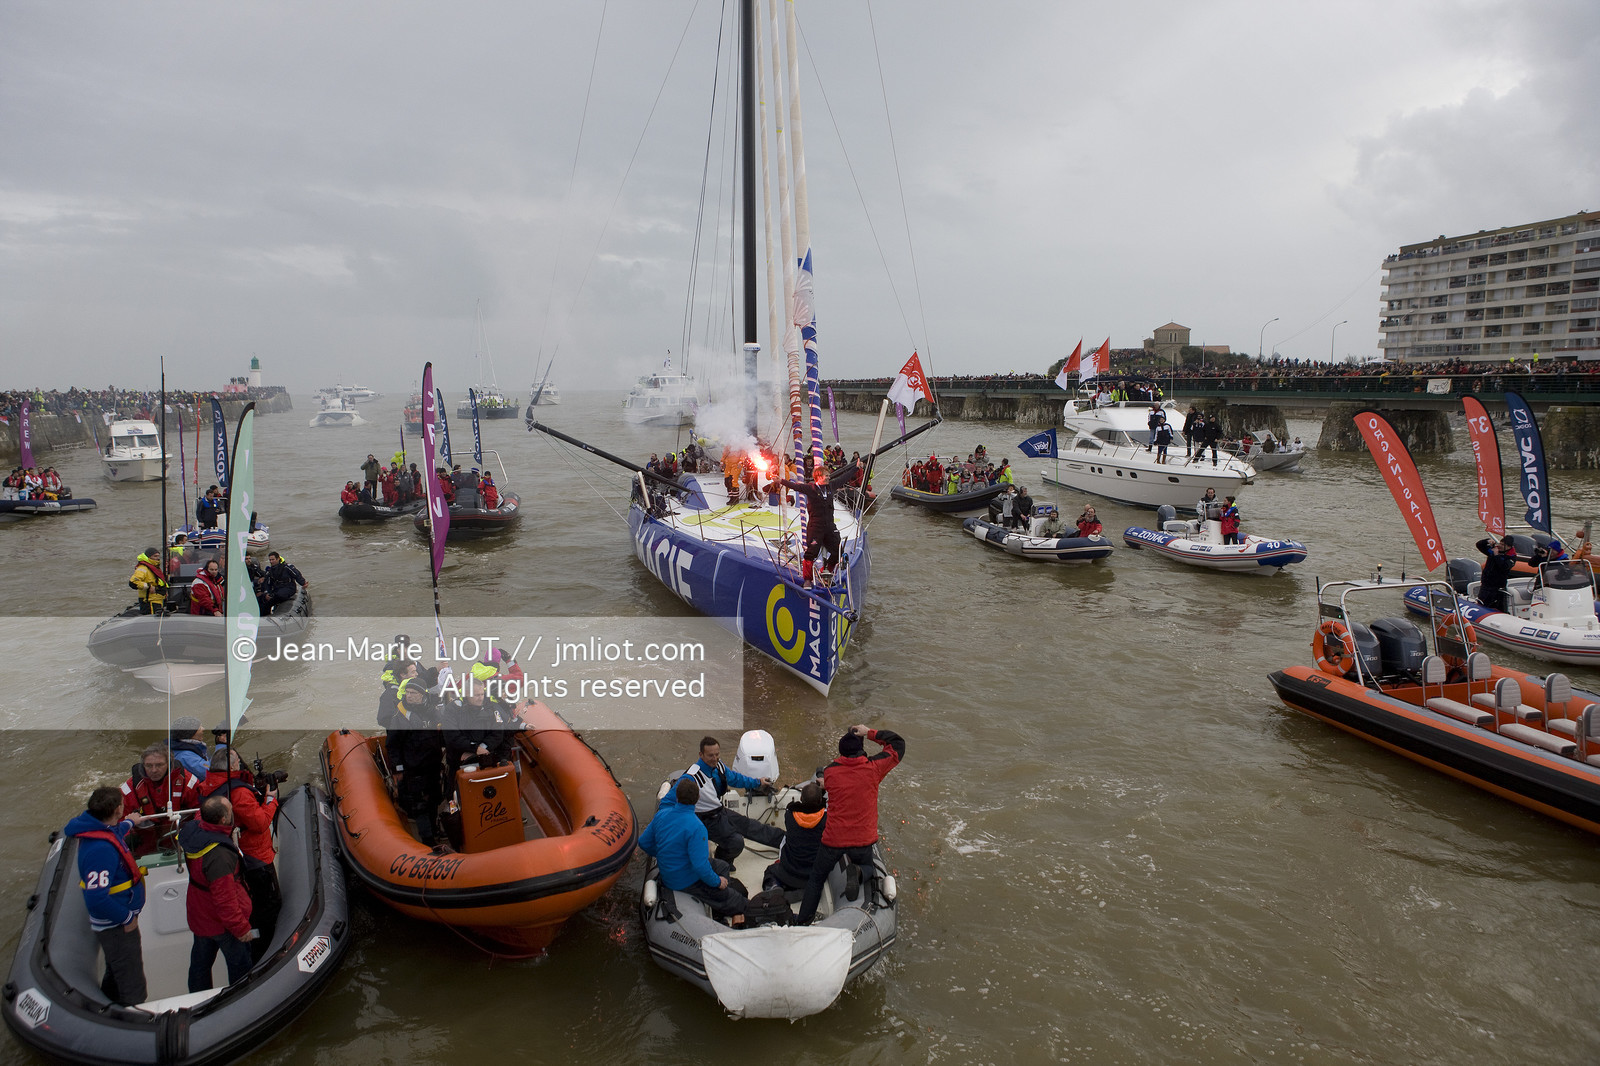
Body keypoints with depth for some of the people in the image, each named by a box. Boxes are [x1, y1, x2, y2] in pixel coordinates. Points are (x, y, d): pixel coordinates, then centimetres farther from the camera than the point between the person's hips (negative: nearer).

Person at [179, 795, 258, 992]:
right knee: (240, 965, 12)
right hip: (221, 923, -8)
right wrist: (240, 927, -21)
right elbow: (225, 898, -31)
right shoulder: (219, 854, -37)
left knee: (200, 961, 26)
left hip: (199, 917, 8)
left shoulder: (194, 829, -13)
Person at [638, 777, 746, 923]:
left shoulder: (661, 814, -9)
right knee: (735, 900, 3)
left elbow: (644, 843, 5)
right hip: (688, 882, -8)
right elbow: (700, 866, -31)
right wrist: (716, 882, -13)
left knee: (723, 867, 22)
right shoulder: (695, 827, -30)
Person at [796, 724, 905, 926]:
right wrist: (869, 733, 3)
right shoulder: (873, 768, -9)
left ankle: (802, 921, 26)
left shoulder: (829, 771, -6)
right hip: (863, 840, -1)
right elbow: (898, 743, 2)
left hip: (833, 840, 1)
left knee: (816, 879, 20)